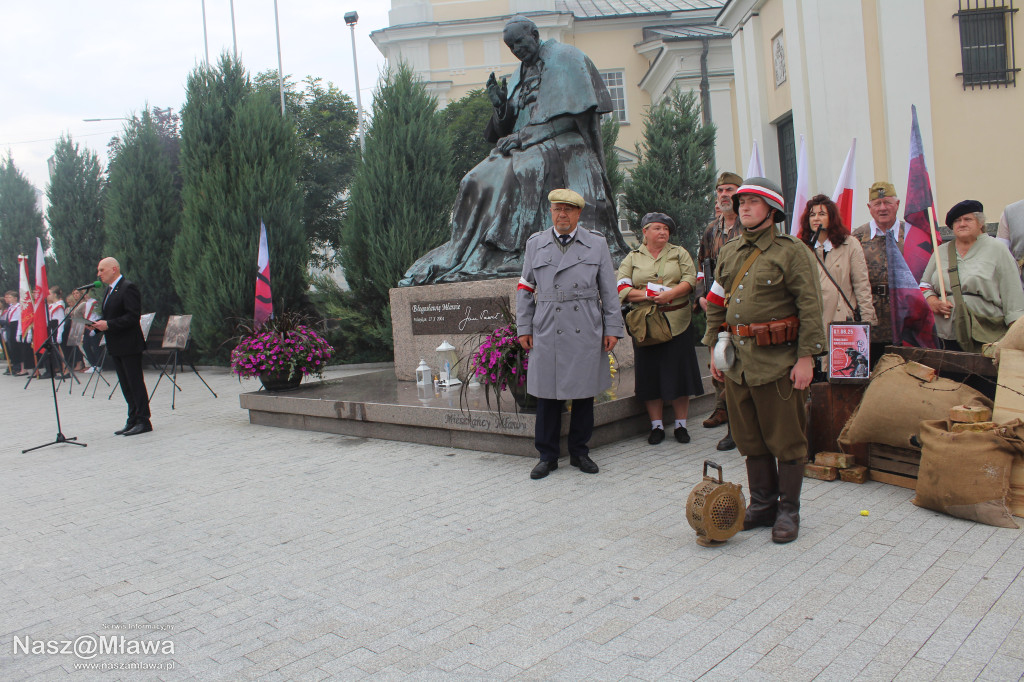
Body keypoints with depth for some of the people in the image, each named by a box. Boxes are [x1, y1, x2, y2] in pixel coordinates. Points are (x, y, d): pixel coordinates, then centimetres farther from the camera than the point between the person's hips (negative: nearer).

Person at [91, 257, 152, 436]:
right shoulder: (109, 290, 17)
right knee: (126, 385, 11)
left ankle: (143, 421, 0)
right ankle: (133, 420, 17)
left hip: (129, 345, -9)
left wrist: (108, 325, -22)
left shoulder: (128, 288, -13)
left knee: (135, 383, -5)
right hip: (116, 346, 9)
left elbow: (133, 316, -20)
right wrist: (97, 324, 2)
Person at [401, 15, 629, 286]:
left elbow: (570, 116, -9)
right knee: (479, 180, -13)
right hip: (527, 149, 7)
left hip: (562, 145, -7)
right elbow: (510, 125, 18)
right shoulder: (520, 76, 23)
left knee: (524, 171, -36)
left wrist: (522, 137, -14)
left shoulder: (563, 58, 2)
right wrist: (500, 104, -4)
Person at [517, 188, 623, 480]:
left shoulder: (597, 244, 7)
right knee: (547, 395, 2)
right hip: (547, 334, 0)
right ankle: (547, 456, 15)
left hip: (586, 334, 0)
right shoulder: (535, 244, 9)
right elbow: (525, 289, 11)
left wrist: (612, 328, 3)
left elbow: (609, 290, 7)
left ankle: (579, 452, 22)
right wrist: (524, 327, 6)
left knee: (584, 393, 7)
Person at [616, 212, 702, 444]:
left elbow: (690, 279, -2)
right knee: (651, 373, 2)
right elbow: (622, 289, -1)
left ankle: (681, 425, 12)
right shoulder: (632, 258, 9)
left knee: (679, 371, 1)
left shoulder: (679, 253, 11)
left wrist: (669, 294, -18)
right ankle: (656, 426, 12)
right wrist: (648, 295, -14)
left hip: (677, 323, 0)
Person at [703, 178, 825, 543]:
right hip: (737, 360, 6)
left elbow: (810, 308, -9)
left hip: (778, 362, -6)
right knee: (749, 439, 13)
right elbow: (716, 304, 19)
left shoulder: (792, 252, -5)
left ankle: (789, 510, 17)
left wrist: (805, 358, -13)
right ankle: (762, 503, 27)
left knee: (785, 440, 3)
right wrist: (715, 348, 14)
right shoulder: (729, 253, 13)